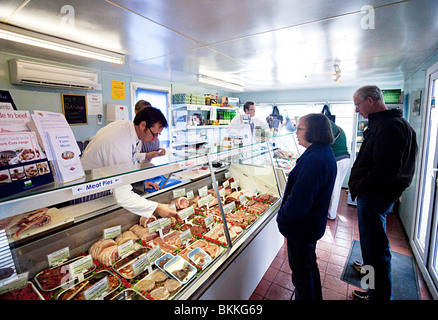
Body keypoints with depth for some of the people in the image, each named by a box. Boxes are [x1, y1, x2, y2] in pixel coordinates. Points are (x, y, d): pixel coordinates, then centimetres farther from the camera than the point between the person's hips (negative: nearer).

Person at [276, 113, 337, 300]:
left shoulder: (313, 160, -29)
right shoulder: (326, 153, 4)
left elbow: (298, 202, -31)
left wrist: (282, 218, -17)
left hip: (300, 228, -10)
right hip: (314, 224, 10)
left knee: (301, 273, 11)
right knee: (310, 265, 28)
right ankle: (315, 297, 49)